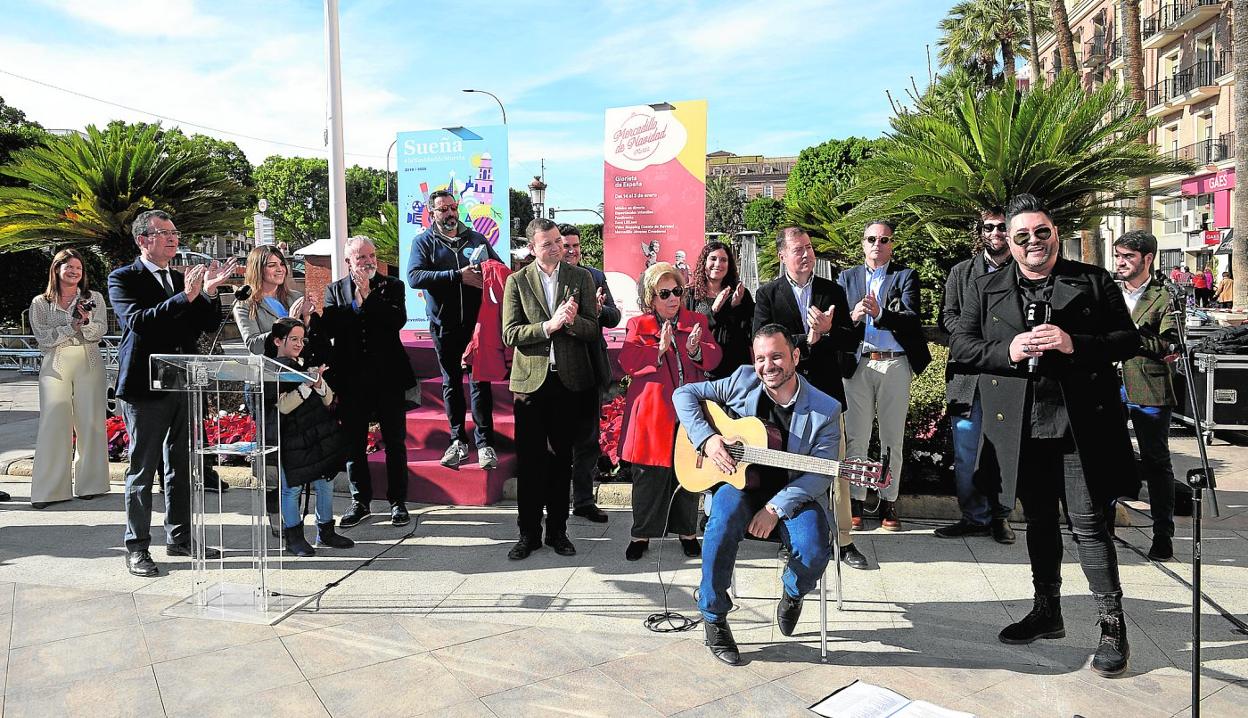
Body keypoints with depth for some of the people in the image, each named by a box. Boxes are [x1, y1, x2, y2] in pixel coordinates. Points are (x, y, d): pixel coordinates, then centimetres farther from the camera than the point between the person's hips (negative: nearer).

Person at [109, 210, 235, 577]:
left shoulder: (182, 279, 14)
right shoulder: (123, 278, -3)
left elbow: (210, 325, 10)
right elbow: (138, 321, -20)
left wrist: (209, 291, -8)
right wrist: (186, 297, -27)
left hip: (184, 384, 6)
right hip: (146, 386, -6)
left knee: (181, 466, 13)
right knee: (142, 468, 2)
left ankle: (180, 538, 25)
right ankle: (137, 547, 12)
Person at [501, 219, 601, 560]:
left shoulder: (581, 278, 4)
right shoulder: (517, 281, 2)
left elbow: (594, 331, 1)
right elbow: (510, 334, -6)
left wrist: (573, 321, -20)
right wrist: (549, 325, -19)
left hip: (569, 380, 1)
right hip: (530, 379, -1)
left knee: (561, 458, 11)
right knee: (529, 461, 4)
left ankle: (557, 530, 23)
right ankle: (529, 533, 16)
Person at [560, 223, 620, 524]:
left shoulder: (595, 276, 7)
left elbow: (614, 318, 3)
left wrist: (599, 309, -18)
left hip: (590, 369, 4)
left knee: (589, 439, 12)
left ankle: (583, 500, 24)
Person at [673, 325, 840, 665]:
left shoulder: (825, 410, -7)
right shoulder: (743, 381, -1)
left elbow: (821, 473, -11)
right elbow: (685, 394, 3)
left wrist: (776, 508, -23)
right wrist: (707, 438, -13)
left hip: (793, 498, 0)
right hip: (738, 486, 1)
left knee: (814, 551, -29)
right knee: (725, 512, -34)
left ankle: (792, 593, 12)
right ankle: (713, 618, -16)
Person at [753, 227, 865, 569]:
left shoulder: (834, 291, 8)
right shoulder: (767, 294, 2)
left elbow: (850, 342, 4)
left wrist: (828, 330, -16)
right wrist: (807, 340, -16)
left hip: (826, 391, 2)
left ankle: (843, 540, 12)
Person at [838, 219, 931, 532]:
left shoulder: (906, 276, 6)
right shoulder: (847, 277, 12)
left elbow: (912, 319, -8)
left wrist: (879, 313, -25)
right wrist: (852, 317, -18)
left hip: (895, 365, -1)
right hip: (858, 365, 1)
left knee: (893, 439, 5)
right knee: (856, 437, 2)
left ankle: (888, 503, 13)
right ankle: (855, 501, 10)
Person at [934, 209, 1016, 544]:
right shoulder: (962, 272, 11)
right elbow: (947, 316, 6)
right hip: (968, 373, 1)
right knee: (965, 452, 2)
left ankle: (1000, 515, 20)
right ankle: (974, 516, 13)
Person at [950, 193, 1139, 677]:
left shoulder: (1094, 282, 4)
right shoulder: (985, 290, 9)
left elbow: (1129, 340, 1)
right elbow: (961, 345, 5)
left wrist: (1075, 344, -16)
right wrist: (1007, 350, -13)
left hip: (1081, 426, -2)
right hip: (1021, 430, 3)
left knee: (1089, 523, -1)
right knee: (1038, 522, 15)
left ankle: (1113, 627, 12)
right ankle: (1047, 611, 30)